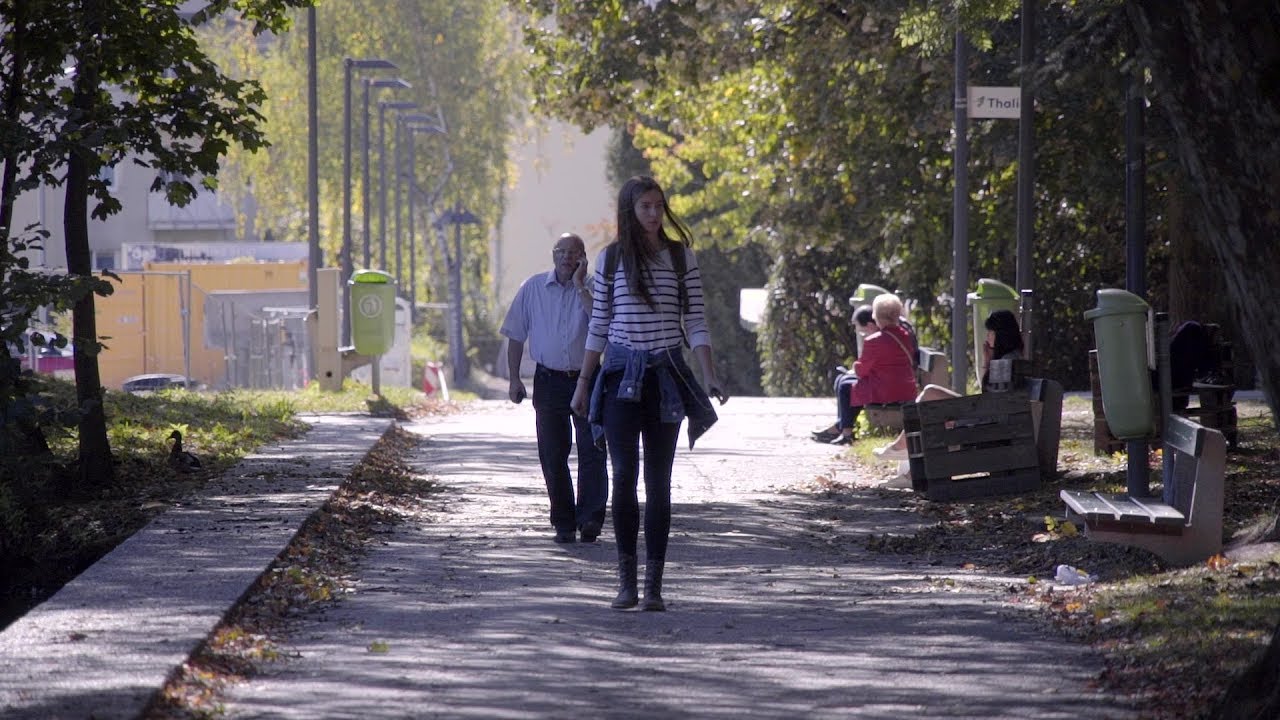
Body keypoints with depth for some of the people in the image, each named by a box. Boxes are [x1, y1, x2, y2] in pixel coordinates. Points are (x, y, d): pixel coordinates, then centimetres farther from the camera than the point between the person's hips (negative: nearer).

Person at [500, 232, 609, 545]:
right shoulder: (533, 288, 6)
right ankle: (564, 523, 10)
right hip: (548, 381, 2)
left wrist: (580, 285, -14)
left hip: (585, 380, -1)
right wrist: (514, 378, 3)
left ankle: (590, 518, -14)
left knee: (591, 449, -11)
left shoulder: (589, 290, 2)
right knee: (552, 455, 3)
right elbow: (516, 336, 9)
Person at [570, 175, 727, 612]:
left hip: (666, 375, 0)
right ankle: (626, 581, 1)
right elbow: (599, 326, 10)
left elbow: (695, 323, 3)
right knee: (625, 476, -5)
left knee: (658, 480, 1)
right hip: (622, 375, 0)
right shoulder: (611, 259, 5)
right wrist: (583, 384, 10)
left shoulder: (681, 257, 4)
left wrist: (710, 378, -7)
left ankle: (654, 585, 2)